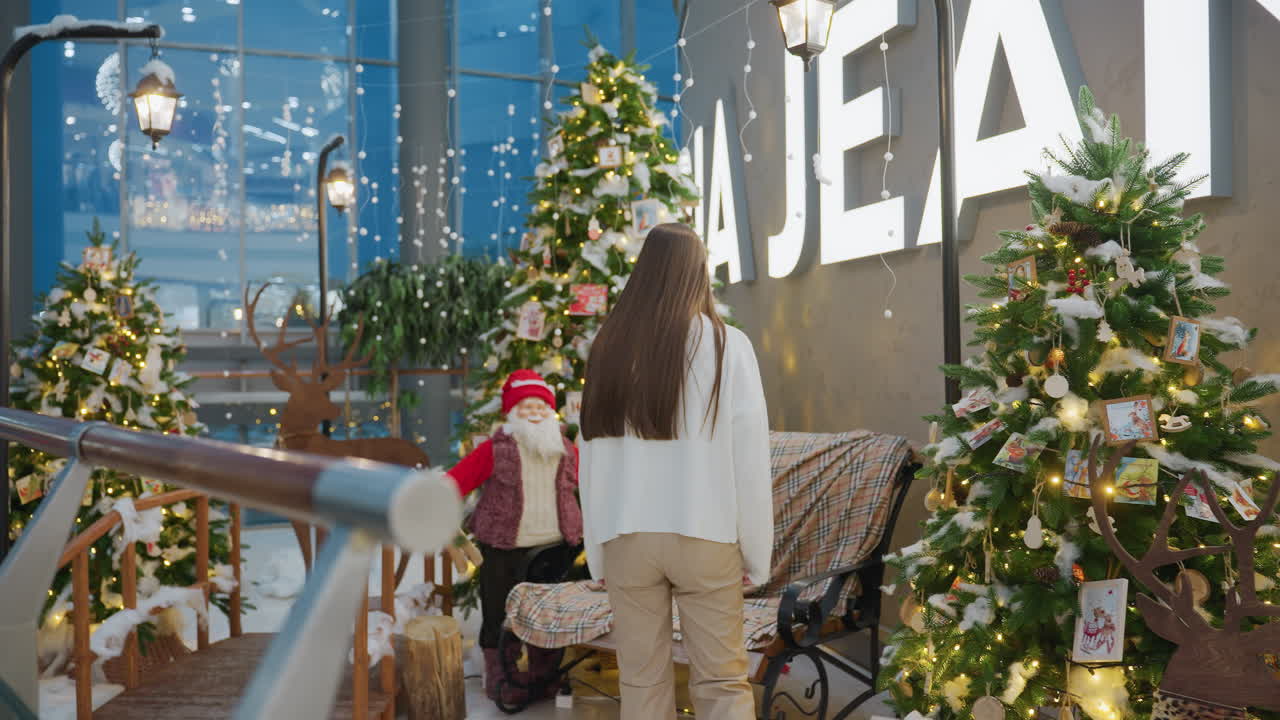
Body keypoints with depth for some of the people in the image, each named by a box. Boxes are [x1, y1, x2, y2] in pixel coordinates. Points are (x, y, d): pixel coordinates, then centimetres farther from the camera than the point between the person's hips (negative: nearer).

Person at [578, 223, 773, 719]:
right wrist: (755, 550, 3)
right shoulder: (727, 346, -7)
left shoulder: (609, 347, 0)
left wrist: (597, 551, 12)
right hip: (704, 535, -2)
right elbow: (749, 457, -6)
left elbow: (593, 457, 4)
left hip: (626, 537, 2)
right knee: (721, 680, 6)